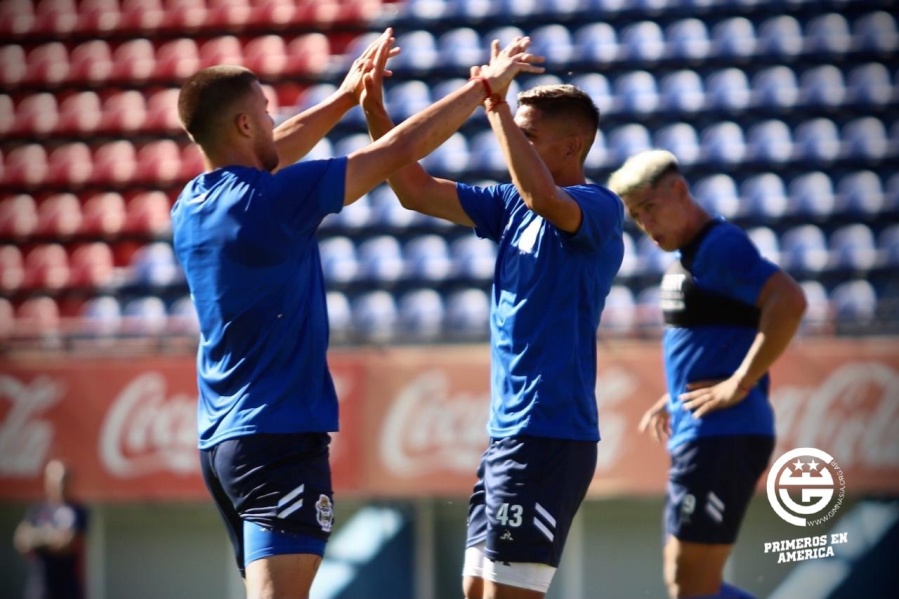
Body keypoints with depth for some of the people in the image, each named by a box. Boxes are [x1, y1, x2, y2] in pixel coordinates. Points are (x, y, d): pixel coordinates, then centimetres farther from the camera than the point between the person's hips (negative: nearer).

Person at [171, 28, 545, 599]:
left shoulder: (191, 207, 7)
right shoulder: (272, 199, -15)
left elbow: (267, 156, 28)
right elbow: (400, 150, -9)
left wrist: (347, 97, 34)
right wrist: (485, 84, 2)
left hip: (219, 441, 9)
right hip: (280, 437, -9)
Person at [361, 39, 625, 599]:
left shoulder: (599, 208, -11)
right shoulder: (513, 204, 14)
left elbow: (543, 197, -33)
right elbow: (418, 191, 16)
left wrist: (497, 108, -27)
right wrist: (376, 113, 6)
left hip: (548, 437, -9)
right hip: (507, 434, 9)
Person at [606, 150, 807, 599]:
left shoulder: (721, 246, -13)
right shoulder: (687, 257, 18)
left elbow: (789, 302, -27)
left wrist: (739, 385, -23)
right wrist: (674, 400, 18)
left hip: (723, 436, -11)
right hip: (701, 435, 11)